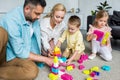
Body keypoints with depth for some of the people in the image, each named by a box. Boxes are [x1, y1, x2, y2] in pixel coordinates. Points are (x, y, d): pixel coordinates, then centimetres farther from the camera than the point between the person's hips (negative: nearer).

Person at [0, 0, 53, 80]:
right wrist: (44, 59, -17)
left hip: (14, 57, 5)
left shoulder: (34, 19, -2)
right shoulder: (12, 19, -23)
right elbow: (20, 51, -23)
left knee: (33, 71, -27)